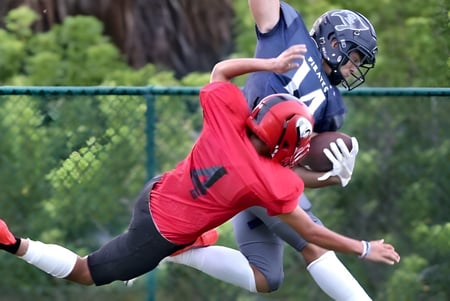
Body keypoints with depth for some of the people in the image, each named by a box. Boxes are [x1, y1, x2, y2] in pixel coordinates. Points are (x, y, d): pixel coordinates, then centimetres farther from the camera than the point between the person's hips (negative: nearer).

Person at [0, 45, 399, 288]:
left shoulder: (227, 114, -15)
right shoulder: (273, 183, -25)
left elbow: (220, 69, 5)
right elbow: (311, 233, -14)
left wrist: (270, 64, 0)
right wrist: (364, 249, -5)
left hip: (153, 192, 6)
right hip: (161, 235, -6)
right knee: (85, 273, 8)